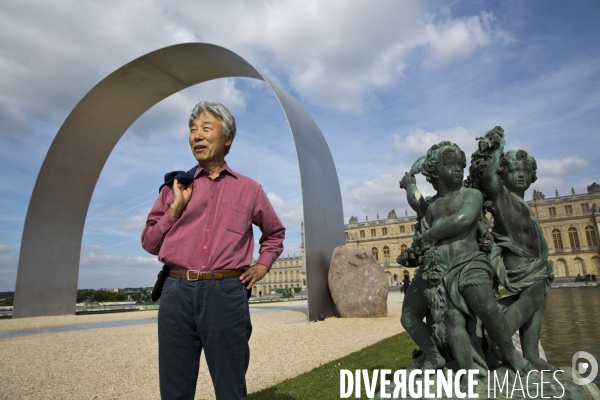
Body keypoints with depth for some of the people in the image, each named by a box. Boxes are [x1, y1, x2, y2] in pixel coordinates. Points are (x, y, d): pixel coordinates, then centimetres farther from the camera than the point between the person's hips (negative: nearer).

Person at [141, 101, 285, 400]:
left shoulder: (249, 189, 10)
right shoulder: (176, 186, 12)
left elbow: (275, 233, 24)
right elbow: (149, 243, 12)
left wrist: (262, 266, 8)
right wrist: (176, 208, -1)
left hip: (227, 294, -1)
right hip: (177, 292, 2)